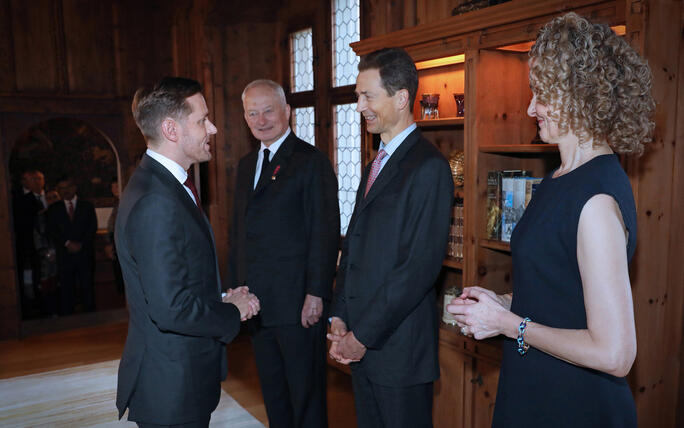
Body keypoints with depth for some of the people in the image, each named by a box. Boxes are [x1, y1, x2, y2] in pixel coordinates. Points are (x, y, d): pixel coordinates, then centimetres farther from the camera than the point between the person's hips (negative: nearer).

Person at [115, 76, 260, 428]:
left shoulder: (166, 186, 8)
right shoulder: (156, 202, -25)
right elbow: (172, 310, -28)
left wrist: (223, 298, 0)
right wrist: (232, 312, -13)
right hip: (172, 388, -9)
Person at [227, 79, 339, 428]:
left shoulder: (312, 162, -8)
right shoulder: (246, 166, 14)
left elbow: (325, 233, -13)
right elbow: (239, 232, 17)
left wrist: (316, 294, -17)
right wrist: (235, 288, 12)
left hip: (298, 304, -7)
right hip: (256, 304, 7)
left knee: (306, 394, 6)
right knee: (273, 392, 19)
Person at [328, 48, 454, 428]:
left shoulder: (429, 167, -15)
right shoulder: (376, 165, 13)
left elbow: (420, 267, -20)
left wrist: (363, 335, -15)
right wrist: (340, 318, 4)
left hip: (400, 348, -8)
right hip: (362, 347, 8)